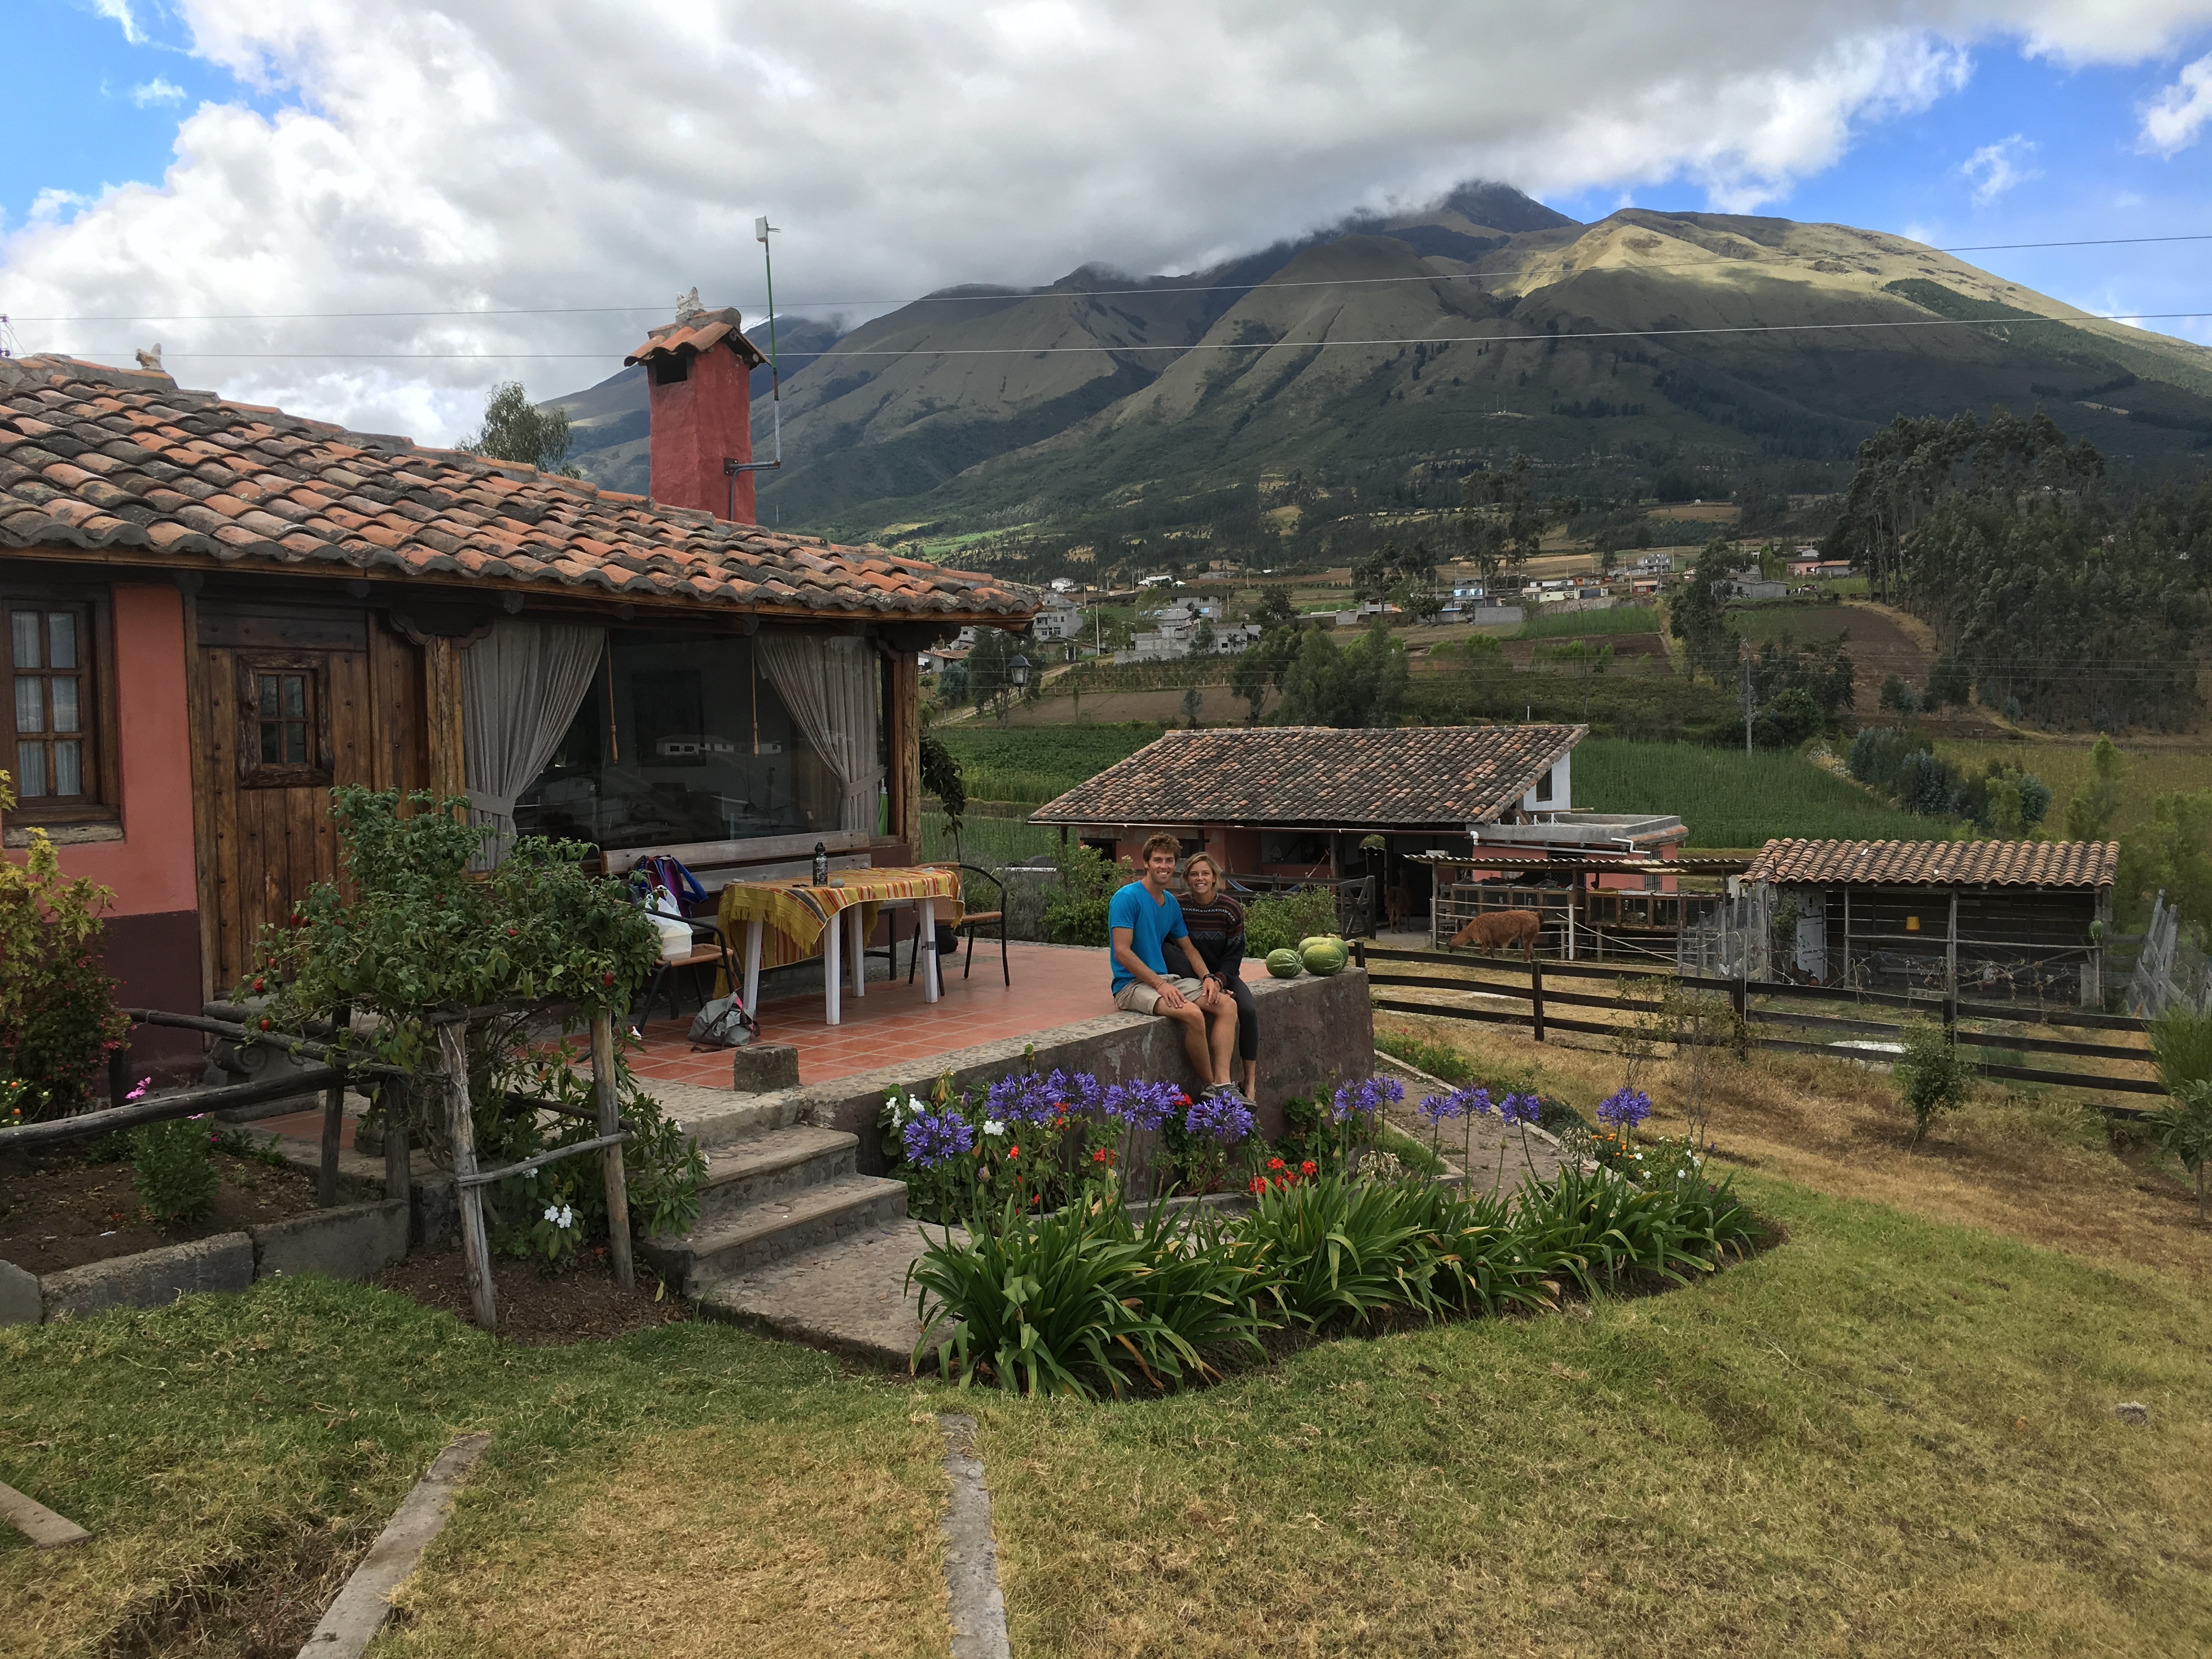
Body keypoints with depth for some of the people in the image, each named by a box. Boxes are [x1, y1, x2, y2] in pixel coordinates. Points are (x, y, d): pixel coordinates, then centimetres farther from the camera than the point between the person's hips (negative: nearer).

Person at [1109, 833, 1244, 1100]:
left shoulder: (1172, 903, 14)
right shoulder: (1127, 898, -11)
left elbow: (1188, 948, 20)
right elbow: (1122, 952, -17)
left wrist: (1208, 977, 1)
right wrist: (1160, 984, -22)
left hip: (1166, 979, 8)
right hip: (1132, 985, -8)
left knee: (1227, 1005, -9)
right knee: (1193, 1014, -31)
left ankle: (1223, 1085, -17)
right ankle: (1209, 1087, -12)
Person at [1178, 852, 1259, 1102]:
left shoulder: (1231, 909, -7)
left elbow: (1235, 953, -3)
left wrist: (1219, 980, -19)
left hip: (1224, 974, 1)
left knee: (1248, 1011, -25)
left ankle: (1251, 1082, -15)